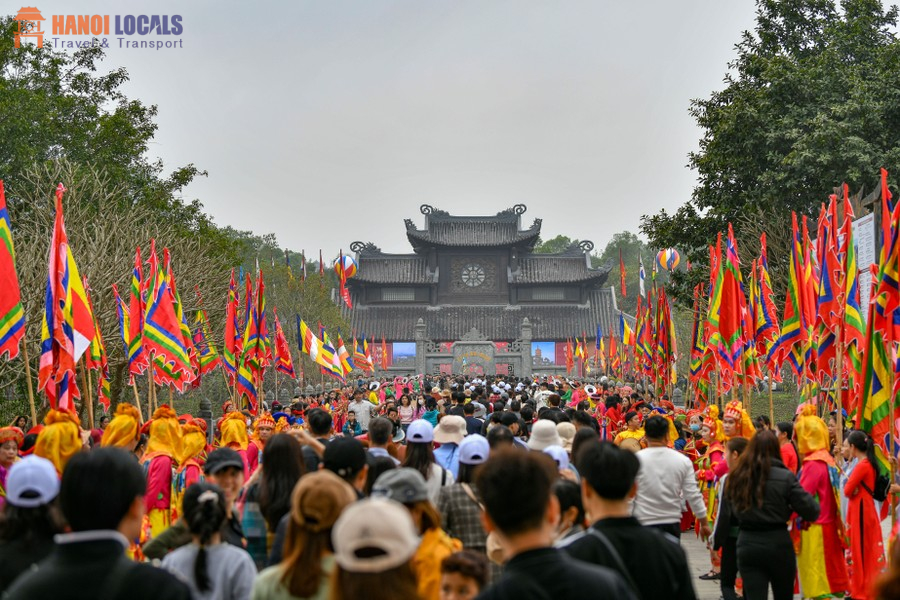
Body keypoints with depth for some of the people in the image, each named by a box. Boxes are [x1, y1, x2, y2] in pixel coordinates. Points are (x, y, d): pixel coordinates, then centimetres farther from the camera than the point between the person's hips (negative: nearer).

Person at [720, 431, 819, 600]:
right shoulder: (785, 477, -11)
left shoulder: (736, 477, -1)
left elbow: (725, 515, 7)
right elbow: (811, 511, -10)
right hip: (778, 543, -1)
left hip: (747, 545, 1)